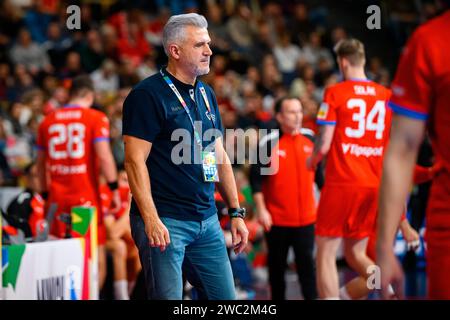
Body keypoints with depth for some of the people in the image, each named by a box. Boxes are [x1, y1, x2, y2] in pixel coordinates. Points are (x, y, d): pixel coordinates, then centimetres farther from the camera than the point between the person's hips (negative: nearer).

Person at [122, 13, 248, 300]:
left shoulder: (206, 94, 14)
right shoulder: (147, 95, -9)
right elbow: (135, 160, -15)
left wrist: (236, 212, 16)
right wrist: (151, 219, -23)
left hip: (207, 221, 7)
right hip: (165, 222, -7)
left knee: (225, 296, 7)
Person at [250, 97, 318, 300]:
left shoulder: (311, 140, 6)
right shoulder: (269, 143, -6)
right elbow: (256, 178, -7)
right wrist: (261, 209, -12)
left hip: (306, 217, 2)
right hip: (276, 218, -2)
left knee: (307, 261, -5)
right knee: (277, 265, 9)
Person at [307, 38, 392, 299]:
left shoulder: (336, 93, -6)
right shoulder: (387, 96, 7)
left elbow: (324, 145, -9)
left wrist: (312, 160, 12)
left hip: (342, 183, -5)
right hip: (375, 185, 5)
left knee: (326, 254, 3)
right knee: (355, 253, 16)